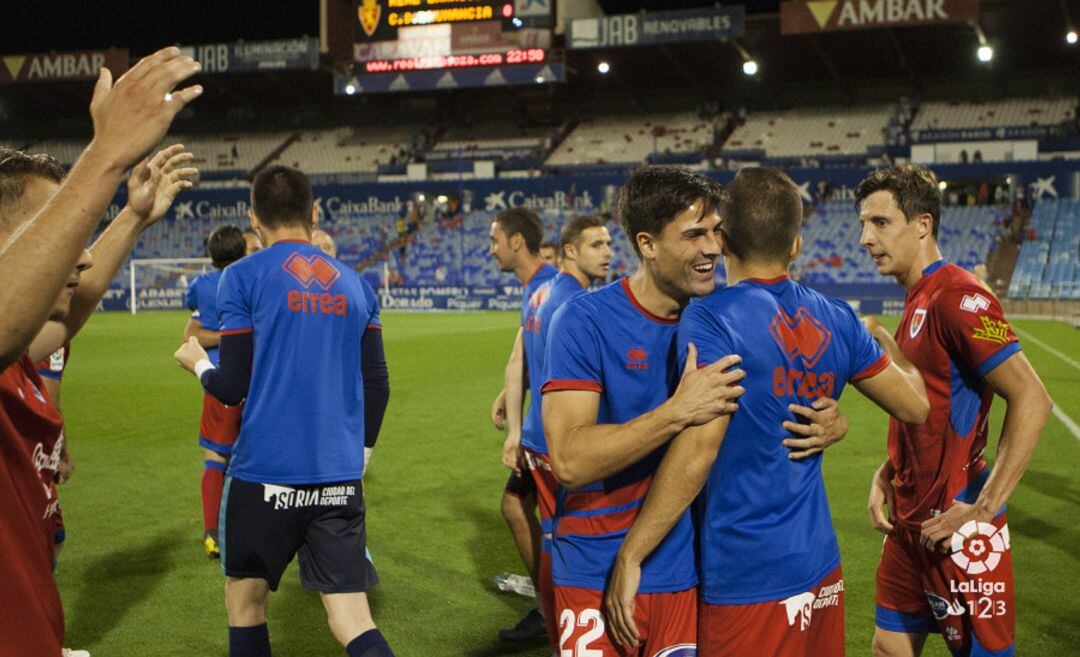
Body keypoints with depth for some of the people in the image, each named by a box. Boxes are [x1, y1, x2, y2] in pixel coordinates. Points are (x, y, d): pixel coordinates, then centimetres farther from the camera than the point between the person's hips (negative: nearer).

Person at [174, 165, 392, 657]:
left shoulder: (244, 276, -3)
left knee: (245, 602, 17)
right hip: (340, 477, 3)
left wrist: (197, 362, 16)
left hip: (264, 472, -3)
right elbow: (377, 387, 11)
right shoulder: (354, 283, 10)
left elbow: (232, 387, -5)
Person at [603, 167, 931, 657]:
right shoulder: (837, 320, 3)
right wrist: (898, 355, 36)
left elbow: (698, 446, -24)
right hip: (820, 566, 7)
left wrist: (630, 556, -19)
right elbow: (915, 406, 14)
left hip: (748, 581, -6)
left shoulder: (711, 318, -15)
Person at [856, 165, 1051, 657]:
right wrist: (886, 476, 7)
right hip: (910, 519, 9)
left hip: (953, 524, -9)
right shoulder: (916, 301, 11)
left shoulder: (956, 297, -17)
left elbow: (1032, 400, -23)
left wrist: (983, 509, -22)